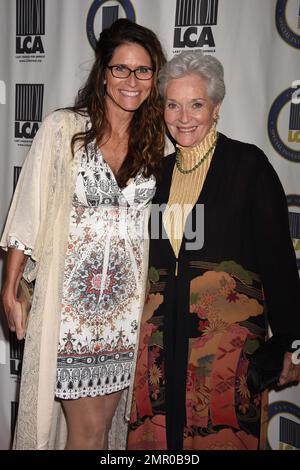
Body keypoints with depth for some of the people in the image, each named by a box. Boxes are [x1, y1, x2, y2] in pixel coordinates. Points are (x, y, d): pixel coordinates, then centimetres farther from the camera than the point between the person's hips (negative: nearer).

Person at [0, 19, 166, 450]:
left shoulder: (155, 141, 6)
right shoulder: (63, 128, -5)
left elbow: (156, 221, 11)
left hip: (128, 302, 4)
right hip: (71, 299, -3)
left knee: (106, 418, 16)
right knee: (87, 430, 2)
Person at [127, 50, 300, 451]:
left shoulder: (248, 163, -4)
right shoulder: (160, 170, 11)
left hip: (228, 330, -4)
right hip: (161, 334, 5)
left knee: (223, 436, 5)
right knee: (159, 437, 10)